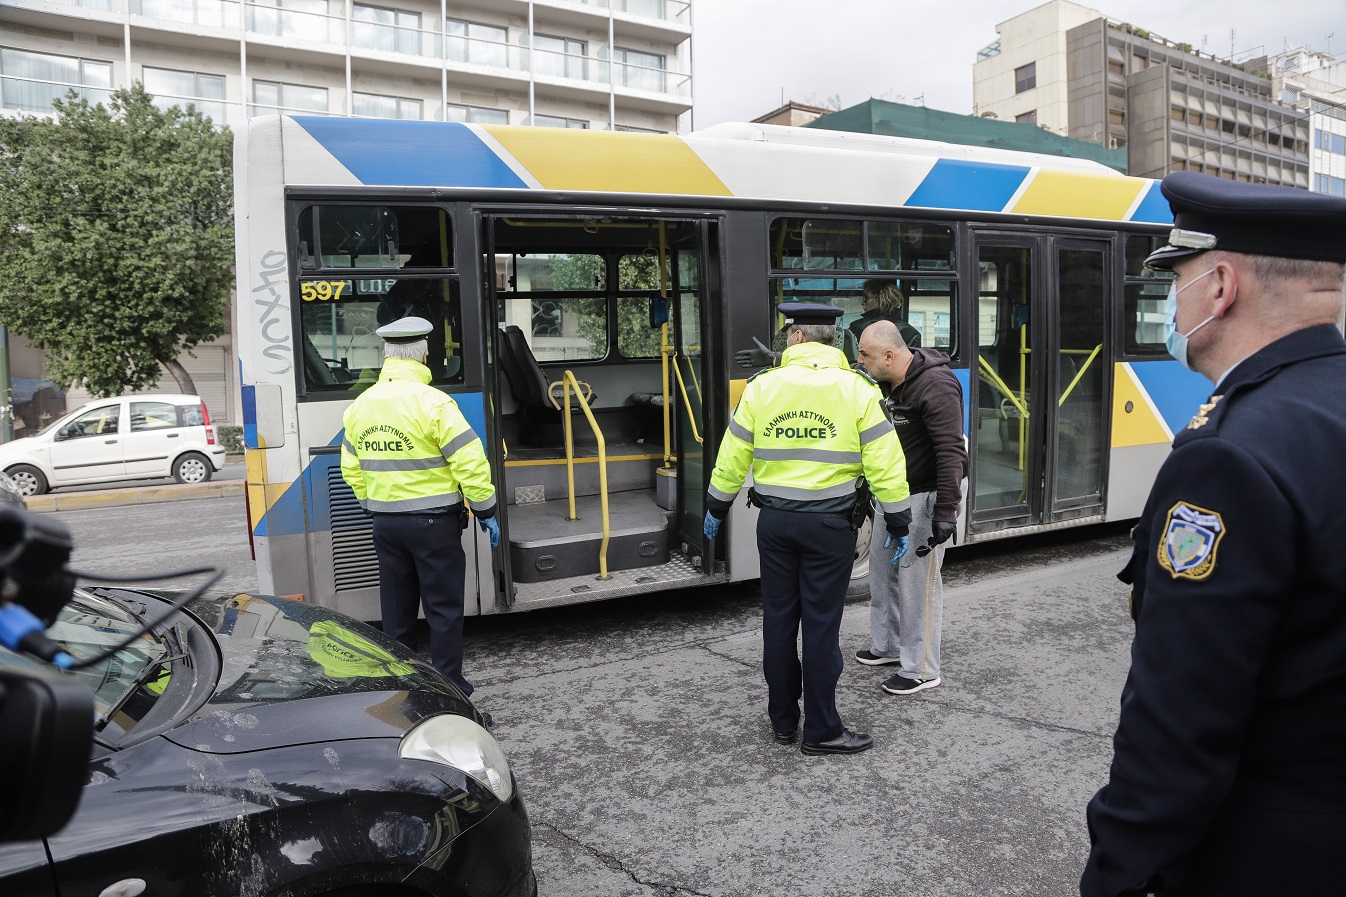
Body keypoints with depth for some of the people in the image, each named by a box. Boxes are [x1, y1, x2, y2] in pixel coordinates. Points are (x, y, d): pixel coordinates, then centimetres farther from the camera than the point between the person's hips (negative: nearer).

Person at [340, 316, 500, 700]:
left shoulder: (360, 406, 5)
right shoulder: (432, 402, -16)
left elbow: (352, 469, 14)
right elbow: (470, 462, -18)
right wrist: (486, 511, -8)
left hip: (385, 523, 6)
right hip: (433, 523, -6)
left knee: (397, 608, 16)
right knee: (444, 607, 5)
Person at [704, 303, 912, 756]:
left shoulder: (761, 387, 0)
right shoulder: (857, 390, -5)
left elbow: (733, 456, 6)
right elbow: (884, 463, -7)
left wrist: (716, 508, 19)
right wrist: (897, 522, 3)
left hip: (774, 521, 2)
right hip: (830, 524, -2)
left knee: (778, 620, 12)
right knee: (821, 624, 4)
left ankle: (784, 720, 25)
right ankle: (821, 730, 13)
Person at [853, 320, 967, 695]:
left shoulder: (936, 386, -22)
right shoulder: (887, 384, 6)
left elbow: (951, 451, -26)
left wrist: (945, 512, -28)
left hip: (926, 496, -9)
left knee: (917, 580, -3)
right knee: (880, 566, 17)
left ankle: (921, 670, 10)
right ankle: (887, 646, 35)